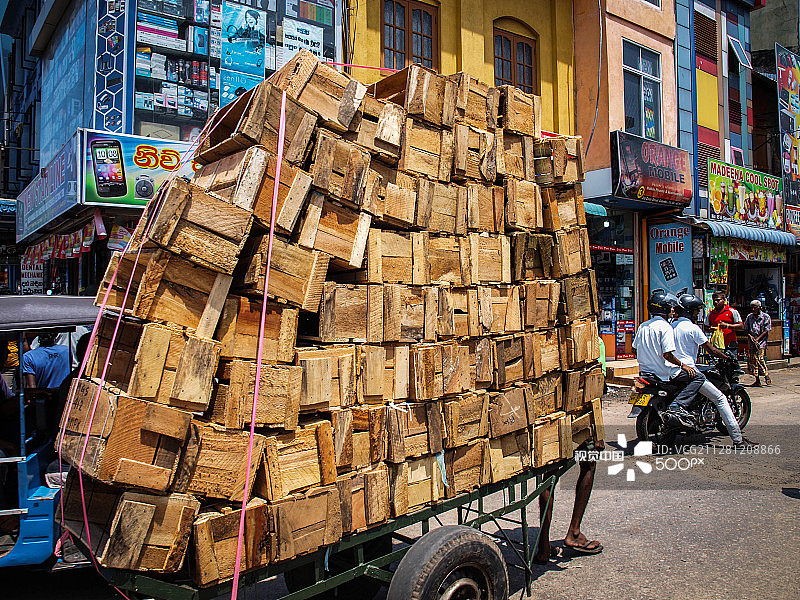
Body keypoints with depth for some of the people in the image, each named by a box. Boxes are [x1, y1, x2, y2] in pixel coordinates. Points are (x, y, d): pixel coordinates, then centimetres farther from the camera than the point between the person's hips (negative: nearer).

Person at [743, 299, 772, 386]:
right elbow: (745, 329, 15)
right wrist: (749, 335, -5)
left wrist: (757, 339, -13)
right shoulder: (749, 316, 12)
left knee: (759, 358, -16)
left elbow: (766, 331, -4)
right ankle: (757, 380, 8)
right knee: (751, 360, 0)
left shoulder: (766, 317, 1)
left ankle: (766, 376, -1)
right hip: (751, 342, 4)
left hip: (761, 341, -4)